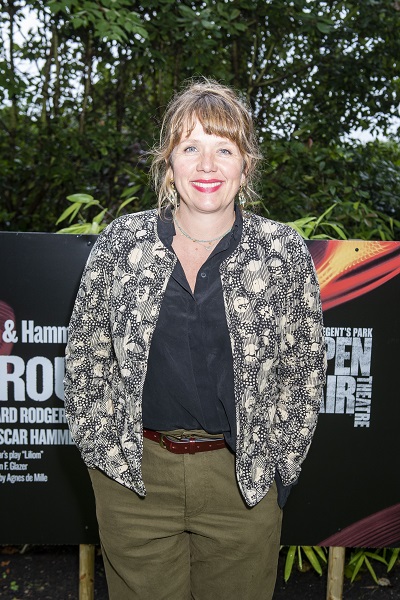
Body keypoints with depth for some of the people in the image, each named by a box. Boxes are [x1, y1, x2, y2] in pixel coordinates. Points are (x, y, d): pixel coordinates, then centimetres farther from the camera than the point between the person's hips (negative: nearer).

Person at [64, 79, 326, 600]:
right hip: (133, 476, 1)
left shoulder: (284, 253, -5)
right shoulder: (120, 241, -4)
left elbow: (304, 370, 1)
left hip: (244, 478, 0)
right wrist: (100, 450, 1)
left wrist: (277, 467, 0)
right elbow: (85, 356, 4)